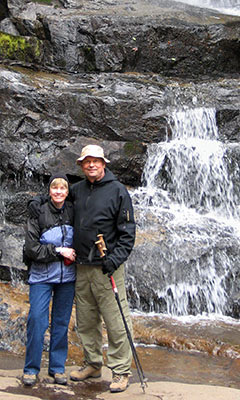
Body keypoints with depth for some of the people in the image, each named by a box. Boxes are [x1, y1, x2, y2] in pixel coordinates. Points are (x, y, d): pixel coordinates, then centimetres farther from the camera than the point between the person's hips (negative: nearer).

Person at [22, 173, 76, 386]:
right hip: (42, 275, -3)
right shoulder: (38, 213, -9)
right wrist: (59, 251, -15)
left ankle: (58, 367, 20)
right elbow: (31, 249, -12)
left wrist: (73, 253, -1)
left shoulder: (73, 211, 0)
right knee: (37, 319, -5)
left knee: (61, 322, 8)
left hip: (67, 276, 3)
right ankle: (31, 369, 10)